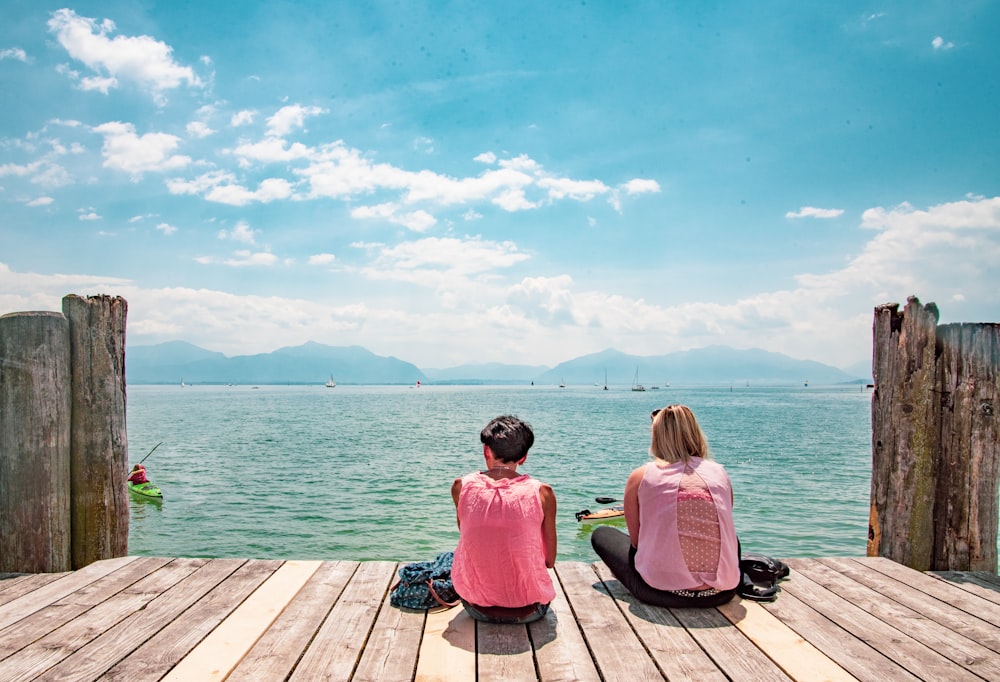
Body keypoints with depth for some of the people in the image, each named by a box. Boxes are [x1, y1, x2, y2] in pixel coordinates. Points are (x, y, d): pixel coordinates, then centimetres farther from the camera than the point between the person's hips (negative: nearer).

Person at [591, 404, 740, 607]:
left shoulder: (640, 477, -1)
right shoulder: (720, 473, 5)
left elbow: (635, 540, 6)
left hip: (661, 593, -3)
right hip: (721, 593, 4)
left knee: (601, 535, 21)